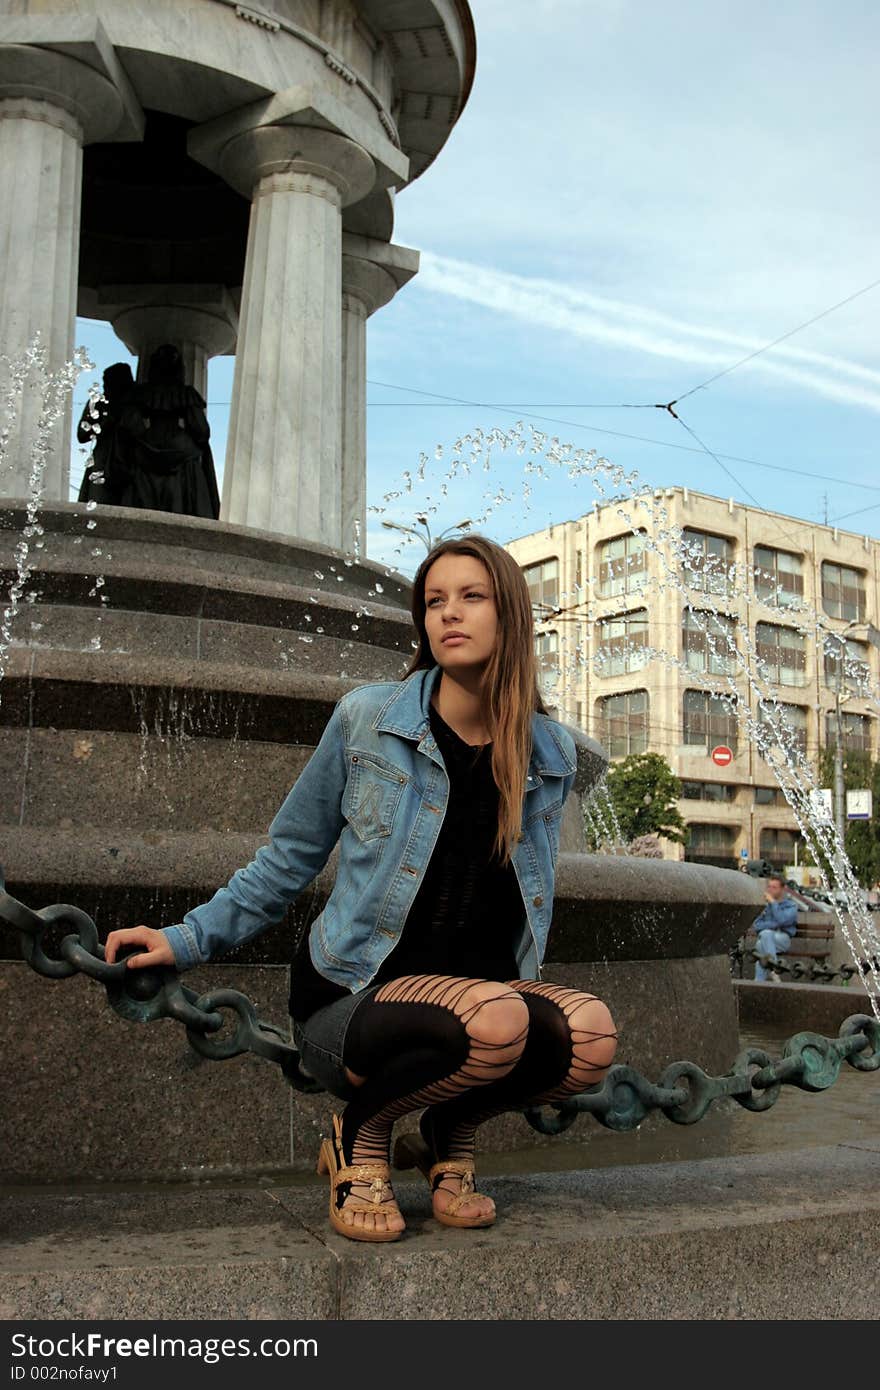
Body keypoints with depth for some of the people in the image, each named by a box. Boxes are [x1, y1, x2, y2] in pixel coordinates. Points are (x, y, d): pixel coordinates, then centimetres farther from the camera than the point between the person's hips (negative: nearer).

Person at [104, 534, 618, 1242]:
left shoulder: (551, 752, 4)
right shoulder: (367, 718, -5)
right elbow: (291, 857, 7)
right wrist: (190, 938, 1)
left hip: (488, 990, 4)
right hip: (351, 998, -3)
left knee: (592, 1030, -30)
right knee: (493, 1021, -36)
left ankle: (450, 1135, 3)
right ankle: (359, 1135, -3)